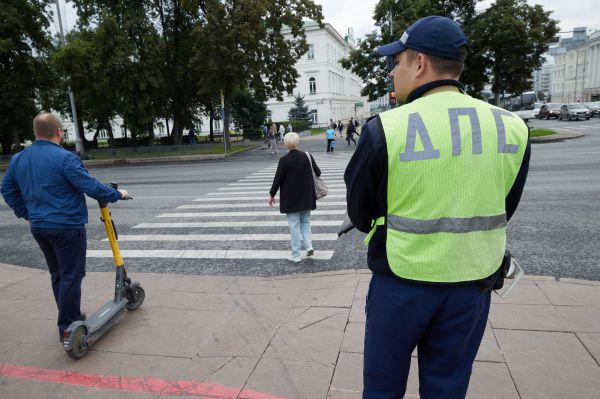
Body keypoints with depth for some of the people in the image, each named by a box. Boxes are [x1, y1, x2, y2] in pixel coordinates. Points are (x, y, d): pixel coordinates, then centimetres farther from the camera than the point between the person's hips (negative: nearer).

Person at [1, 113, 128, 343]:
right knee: (71, 276, 1)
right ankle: (67, 328, 6)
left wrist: (26, 213, 24)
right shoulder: (64, 158, -18)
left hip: (38, 227, 8)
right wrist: (117, 194, -5)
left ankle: (71, 316, 32)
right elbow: (91, 187, -19)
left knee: (57, 274, 19)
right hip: (67, 227, -8)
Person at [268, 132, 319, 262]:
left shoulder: (284, 160, -14)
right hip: (306, 198, 4)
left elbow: (278, 179, -10)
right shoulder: (307, 156, -4)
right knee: (305, 221, 20)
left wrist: (272, 194, 3)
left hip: (291, 199, -3)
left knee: (294, 225, 3)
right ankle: (309, 246, 7)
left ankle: (296, 255, 8)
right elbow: (318, 172, 4)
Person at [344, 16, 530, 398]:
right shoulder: (513, 127, -4)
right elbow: (503, 211, 8)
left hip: (402, 281, -3)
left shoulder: (385, 129, -17)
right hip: (473, 284, 4)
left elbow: (361, 215, -4)